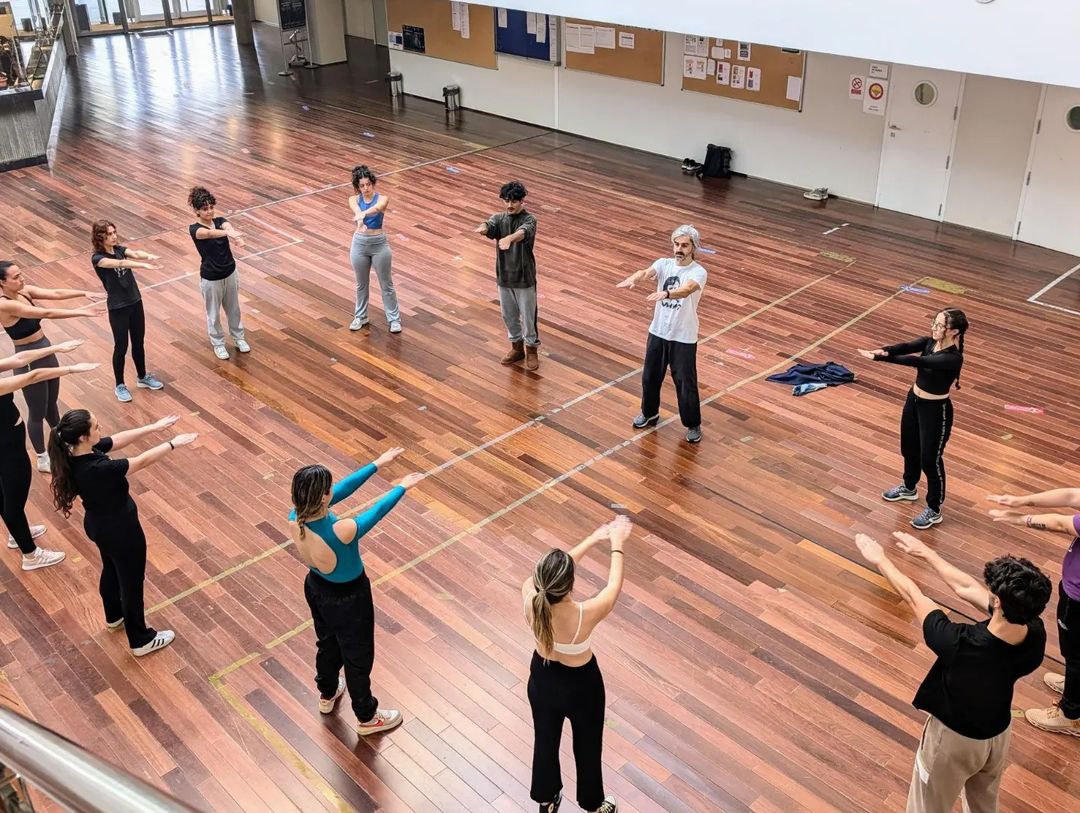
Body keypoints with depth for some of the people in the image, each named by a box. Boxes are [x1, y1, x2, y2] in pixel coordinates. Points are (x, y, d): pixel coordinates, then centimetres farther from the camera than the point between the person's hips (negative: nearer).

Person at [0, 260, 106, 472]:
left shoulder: (24, 291, -2)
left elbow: (56, 293, -10)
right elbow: (46, 313, -34)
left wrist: (84, 293, -24)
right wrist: (82, 312, -36)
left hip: (46, 350, 8)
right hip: (29, 360, -8)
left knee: (52, 404, 26)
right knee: (37, 413, 11)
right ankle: (43, 460, 30)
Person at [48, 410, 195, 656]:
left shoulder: (82, 452, -14)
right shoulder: (96, 469, -39)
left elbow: (119, 439, -2)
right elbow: (141, 461, -29)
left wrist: (155, 427, -2)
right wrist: (173, 444, -17)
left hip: (99, 525, 9)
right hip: (120, 530, -9)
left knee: (111, 570, 33)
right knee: (132, 582, 13)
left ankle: (114, 616, 59)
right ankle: (141, 640, 33)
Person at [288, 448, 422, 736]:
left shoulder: (296, 517, -22)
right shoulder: (341, 532, -42)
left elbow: (344, 488, -12)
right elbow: (377, 510, -24)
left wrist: (376, 465, -4)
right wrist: (402, 487, -6)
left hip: (316, 588, 7)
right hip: (348, 598, -6)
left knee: (327, 643, 33)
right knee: (358, 656, 19)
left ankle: (327, 694, 61)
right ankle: (367, 717, 43)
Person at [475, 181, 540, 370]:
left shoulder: (529, 220, -15)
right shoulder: (499, 218, -2)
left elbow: (523, 233, -38)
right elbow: (490, 225, -25)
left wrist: (509, 238, -61)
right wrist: (483, 228, -51)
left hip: (524, 277, -4)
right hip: (504, 276, 5)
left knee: (528, 315, 7)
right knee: (509, 315, 17)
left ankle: (532, 349, 25)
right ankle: (517, 347, 35)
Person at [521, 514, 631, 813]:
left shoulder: (530, 597, -31)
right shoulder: (586, 615, -40)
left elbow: (553, 573, -11)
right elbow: (614, 586, -19)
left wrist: (593, 539, -3)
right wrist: (617, 544, -4)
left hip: (542, 678, 3)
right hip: (581, 685, -3)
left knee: (545, 739, 30)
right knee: (588, 745, 26)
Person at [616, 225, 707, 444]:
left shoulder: (698, 272, -15)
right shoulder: (664, 264, -2)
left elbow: (686, 289, -36)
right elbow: (647, 272, -23)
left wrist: (665, 293, -56)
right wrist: (632, 279, -46)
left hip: (683, 338, -5)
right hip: (657, 332, 5)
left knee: (686, 383, 2)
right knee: (650, 376, 17)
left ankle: (693, 425, 22)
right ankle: (650, 413, 41)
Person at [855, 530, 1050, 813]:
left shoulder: (962, 645, -42)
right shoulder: (1036, 635, -26)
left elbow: (914, 597, -24)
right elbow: (967, 588, -14)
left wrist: (880, 559, -8)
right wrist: (926, 553, -3)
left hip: (954, 739, -5)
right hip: (999, 733, 5)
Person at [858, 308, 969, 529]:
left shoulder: (953, 358, -28)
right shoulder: (929, 342, -5)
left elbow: (917, 361, -37)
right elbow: (906, 347, -22)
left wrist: (881, 357, -42)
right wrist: (883, 350, -45)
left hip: (936, 410, -8)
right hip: (914, 400, 8)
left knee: (930, 459, 6)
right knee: (909, 448, 25)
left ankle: (934, 511, 25)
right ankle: (909, 488, 52)